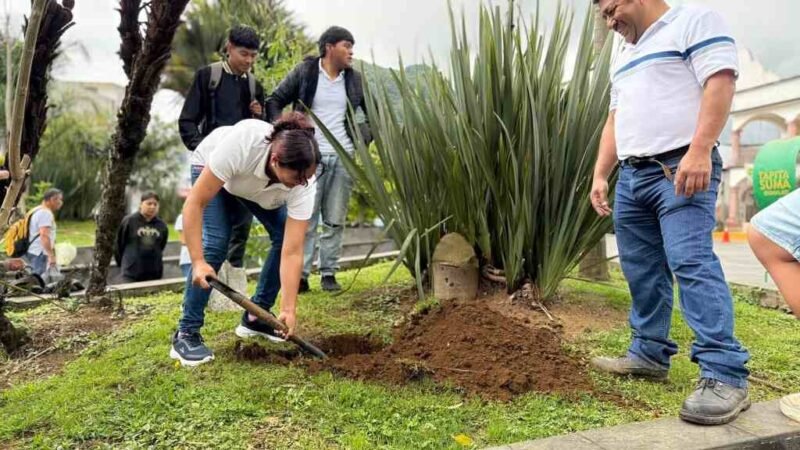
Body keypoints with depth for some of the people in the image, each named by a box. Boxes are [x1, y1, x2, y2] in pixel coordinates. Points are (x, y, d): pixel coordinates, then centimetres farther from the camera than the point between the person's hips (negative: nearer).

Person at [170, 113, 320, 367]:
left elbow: (292, 251, -33)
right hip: (210, 168, -3)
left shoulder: (303, 182, -35)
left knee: (284, 237, -12)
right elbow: (195, 203, -38)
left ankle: (255, 318, 6)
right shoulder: (239, 144, -46)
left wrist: (288, 309, -35)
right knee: (216, 242, -22)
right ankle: (186, 334, -11)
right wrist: (198, 262, -41)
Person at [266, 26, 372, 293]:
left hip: (344, 158, 3)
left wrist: (366, 137, 8)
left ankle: (329, 273, 12)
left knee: (335, 220, 5)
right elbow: (274, 101, 4)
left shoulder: (354, 78, 10)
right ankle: (300, 275, 2)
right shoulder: (304, 72, 1)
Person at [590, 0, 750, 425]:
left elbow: (721, 82, -12)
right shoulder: (625, 54, 25)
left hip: (682, 168, -8)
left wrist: (698, 151, -23)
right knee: (642, 270, 8)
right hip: (632, 174, 8)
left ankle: (725, 375, -16)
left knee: (691, 262, -18)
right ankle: (650, 353, 17)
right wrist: (600, 175, 15)